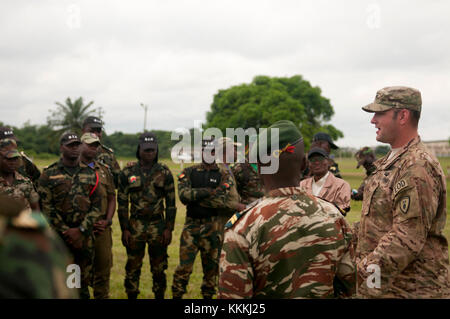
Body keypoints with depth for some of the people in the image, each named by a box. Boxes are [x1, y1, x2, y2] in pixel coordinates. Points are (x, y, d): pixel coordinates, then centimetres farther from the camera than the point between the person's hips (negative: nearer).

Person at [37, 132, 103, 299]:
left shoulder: (90, 174, 7)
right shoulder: (49, 174, -1)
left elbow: (97, 206, 3)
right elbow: (46, 207, -6)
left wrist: (80, 230, -8)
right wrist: (65, 231, -11)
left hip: (85, 235, 2)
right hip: (58, 235, -2)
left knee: (83, 282, 11)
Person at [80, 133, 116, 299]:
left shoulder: (104, 170, 14)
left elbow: (112, 197, 15)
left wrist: (107, 220, 0)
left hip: (102, 227, 4)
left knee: (104, 267, 9)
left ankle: (102, 296, 22)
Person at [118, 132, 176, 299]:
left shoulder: (164, 172, 1)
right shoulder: (127, 172, 0)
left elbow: (171, 202, 2)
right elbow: (122, 202, 2)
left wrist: (169, 228, -4)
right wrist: (124, 229, -3)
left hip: (158, 225, 0)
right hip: (135, 225, 0)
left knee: (159, 267, 9)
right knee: (133, 267, 6)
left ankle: (160, 295, 24)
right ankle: (131, 295, 22)